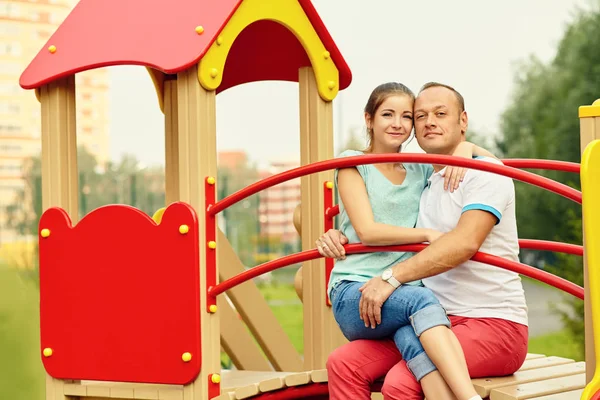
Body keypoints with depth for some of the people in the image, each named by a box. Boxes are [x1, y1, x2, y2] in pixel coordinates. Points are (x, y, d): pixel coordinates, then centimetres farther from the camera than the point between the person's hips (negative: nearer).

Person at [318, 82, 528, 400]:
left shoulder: (484, 171, -5)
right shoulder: (422, 188, 20)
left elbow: (465, 242, -21)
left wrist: (392, 278, -26)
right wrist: (340, 239, 7)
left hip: (495, 324, -8)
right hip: (441, 323, 8)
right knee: (343, 363, -10)